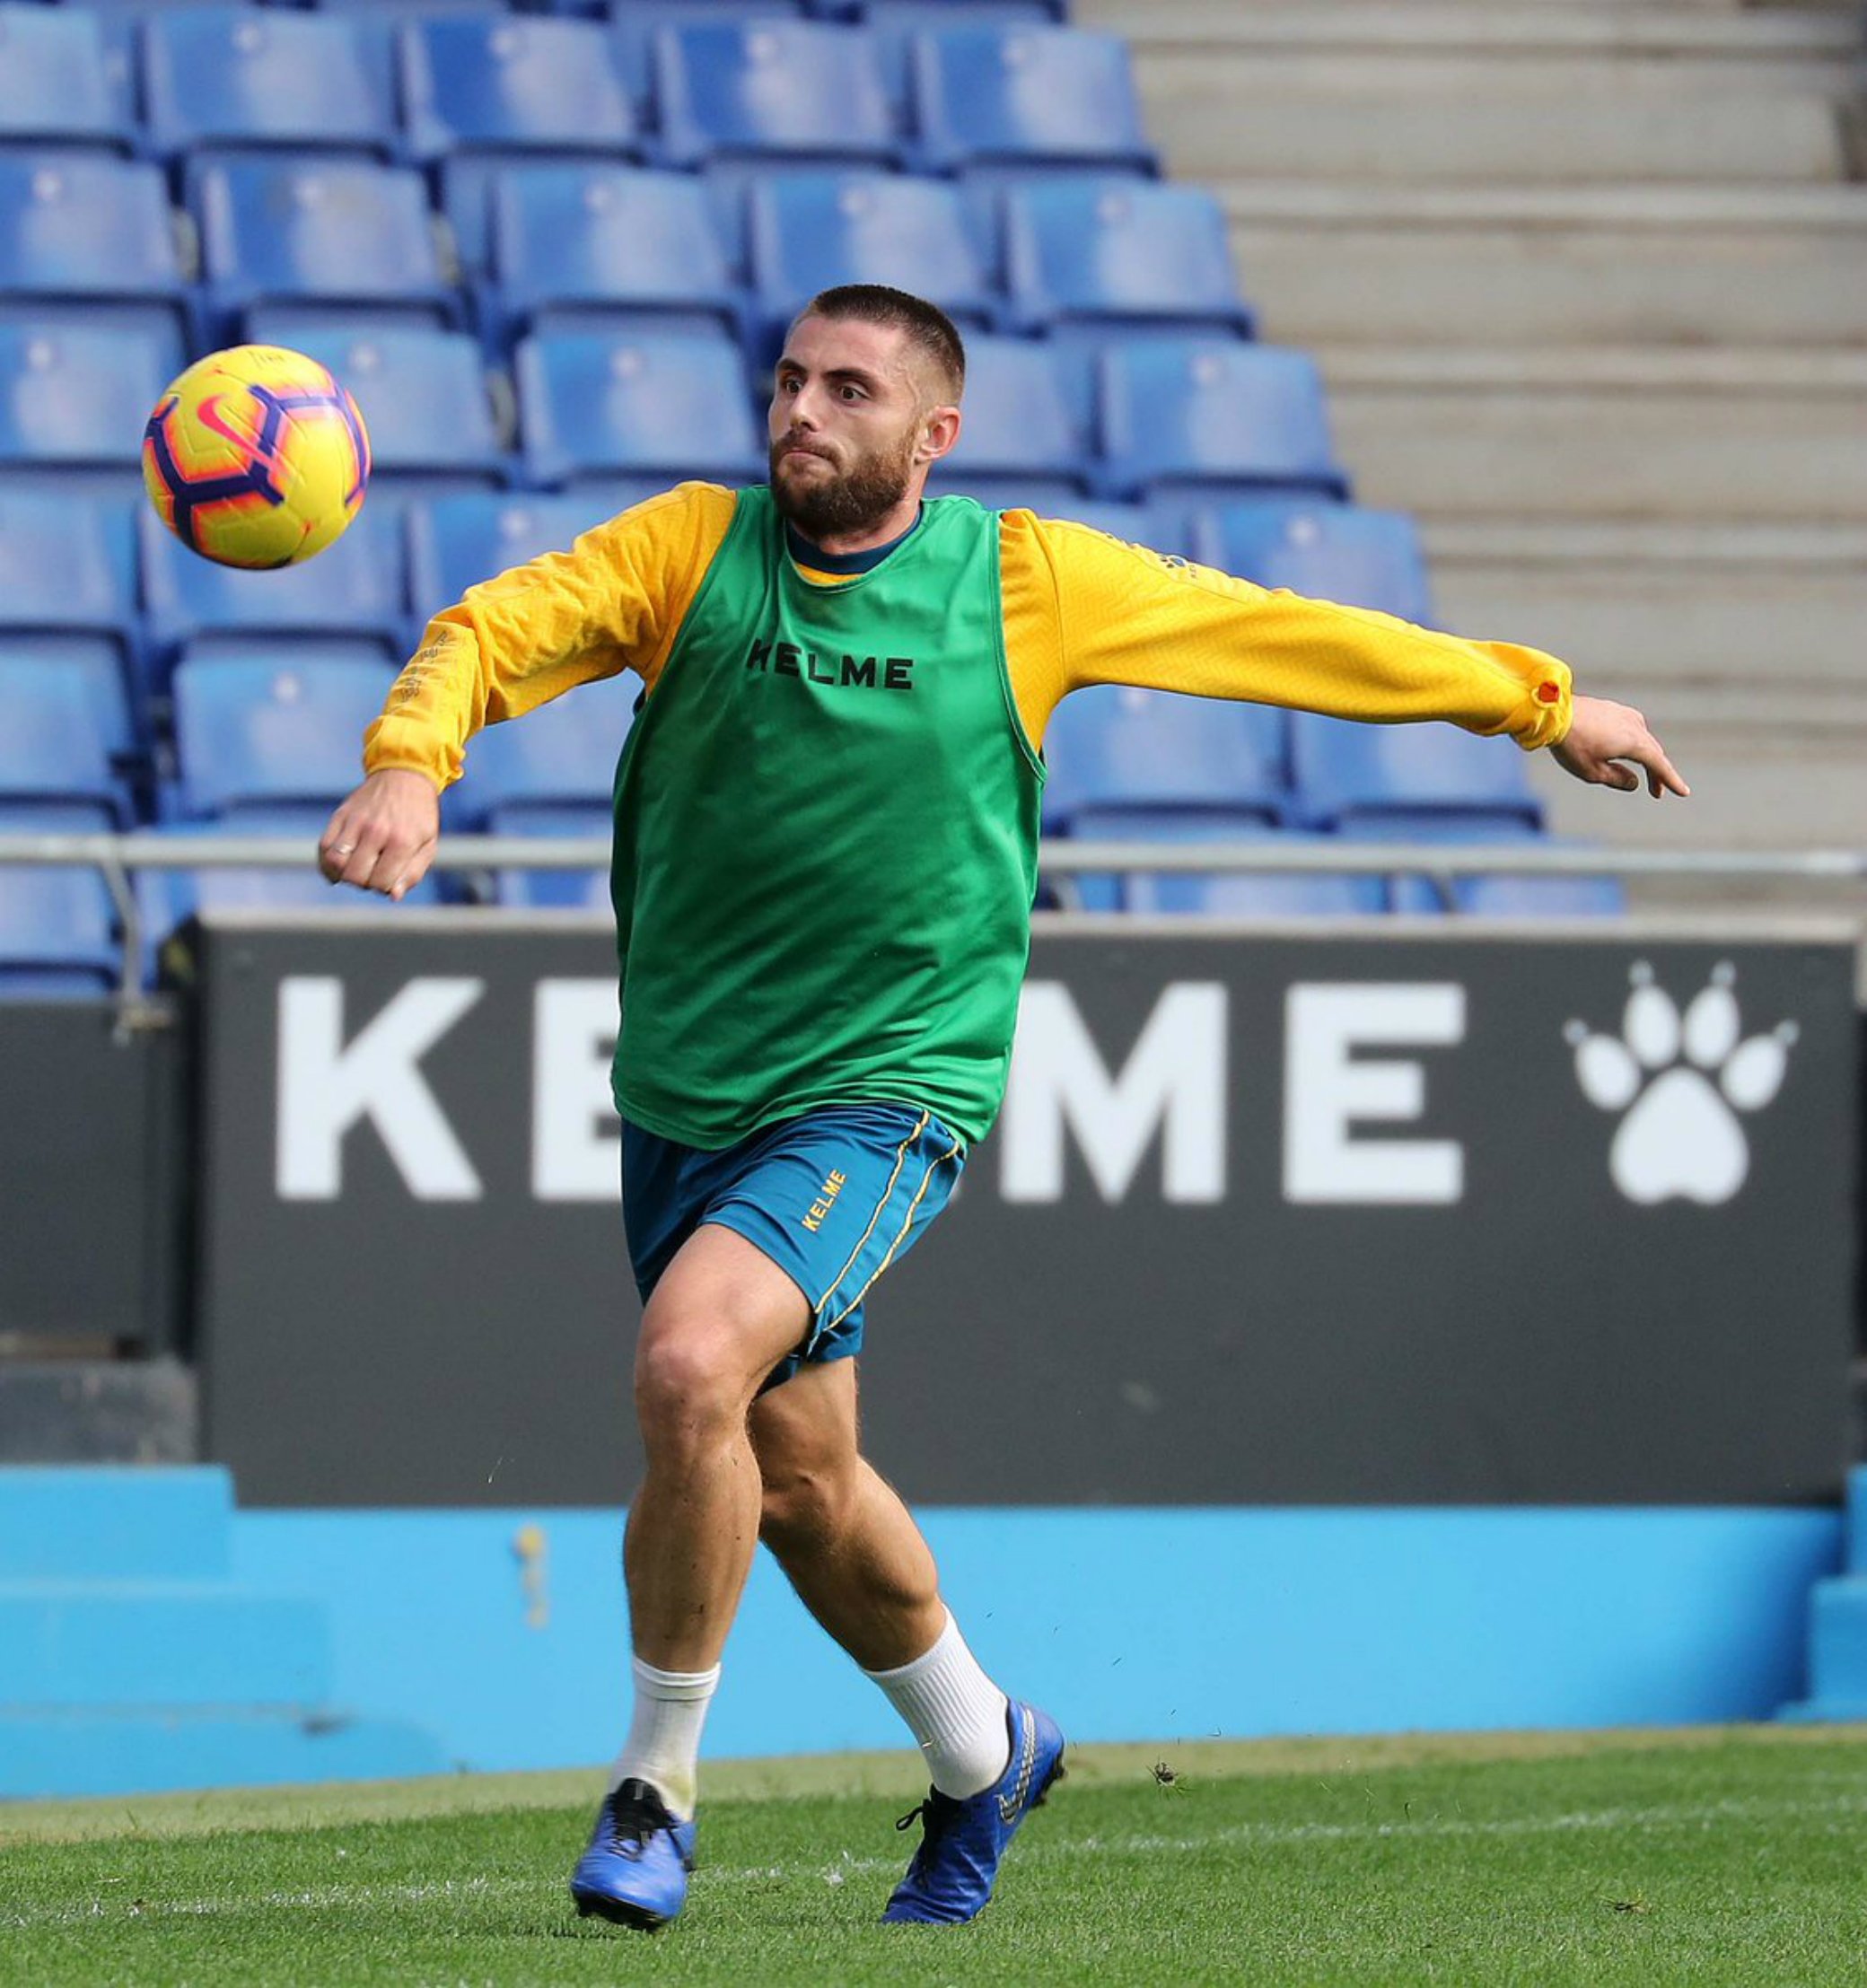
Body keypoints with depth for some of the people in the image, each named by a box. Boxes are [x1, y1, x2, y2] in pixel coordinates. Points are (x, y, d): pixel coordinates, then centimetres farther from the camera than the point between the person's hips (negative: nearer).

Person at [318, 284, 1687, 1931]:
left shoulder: (1021, 582, -4)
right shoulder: (694, 547, -1)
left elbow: (1290, 635, 6)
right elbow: (497, 630, -12)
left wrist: (1539, 704, 14)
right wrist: (412, 765, -35)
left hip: (885, 1094, -4)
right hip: (685, 1095, 4)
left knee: (690, 1365, -26)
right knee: (797, 1477, 13)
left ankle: (657, 1782, -10)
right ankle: (980, 1753, 40)